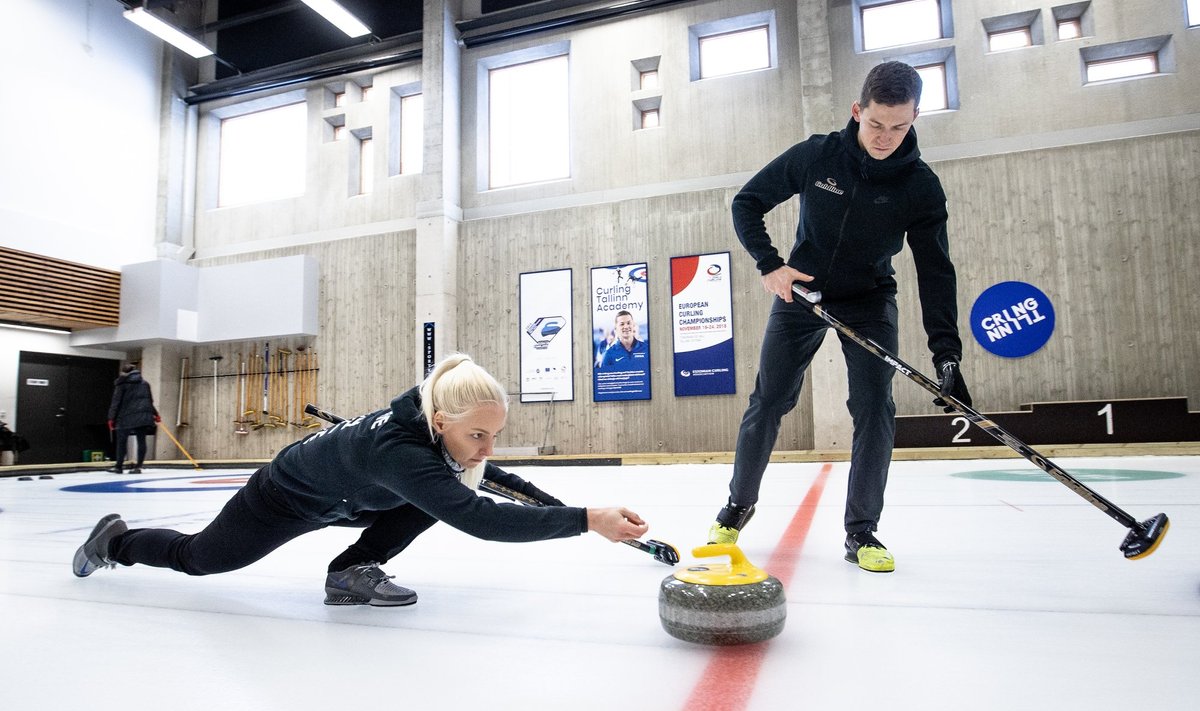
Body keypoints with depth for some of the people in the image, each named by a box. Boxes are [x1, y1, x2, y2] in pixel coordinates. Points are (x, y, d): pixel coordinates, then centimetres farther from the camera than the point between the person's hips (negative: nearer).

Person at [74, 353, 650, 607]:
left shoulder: (436, 423, -23)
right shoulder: (399, 451, -47)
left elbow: (480, 476, -3)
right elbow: (481, 520, -55)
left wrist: (552, 502, -14)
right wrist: (584, 520, -58)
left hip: (343, 499, 6)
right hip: (285, 499, -6)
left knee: (440, 496, -13)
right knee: (197, 559, 19)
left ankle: (354, 570, 0)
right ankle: (115, 540, 48)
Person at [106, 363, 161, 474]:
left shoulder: (122, 383, 2)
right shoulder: (144, 382, 18)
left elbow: (116, 401, -3)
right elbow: (150, 400, 19)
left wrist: (111, 418, -3)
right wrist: (155, 414, 25)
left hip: (127, 416, -4)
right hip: (144, 415, 4)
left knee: (122, 440, 4)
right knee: (141, 441, 3)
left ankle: (119, 466, 9)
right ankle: (138, 466, 0)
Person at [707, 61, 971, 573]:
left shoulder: (921, 186, -14)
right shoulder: (815, 156, -15)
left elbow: (935, 271, -16)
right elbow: (746, 204, -6)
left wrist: (946, 353, -24)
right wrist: (769, 264, -19)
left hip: (870, 303, 1)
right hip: (801, 292, 0)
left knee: (875, 410, -11)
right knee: (767, 402, 0)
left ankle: (861, 532, 3)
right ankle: (739, 504, 18)